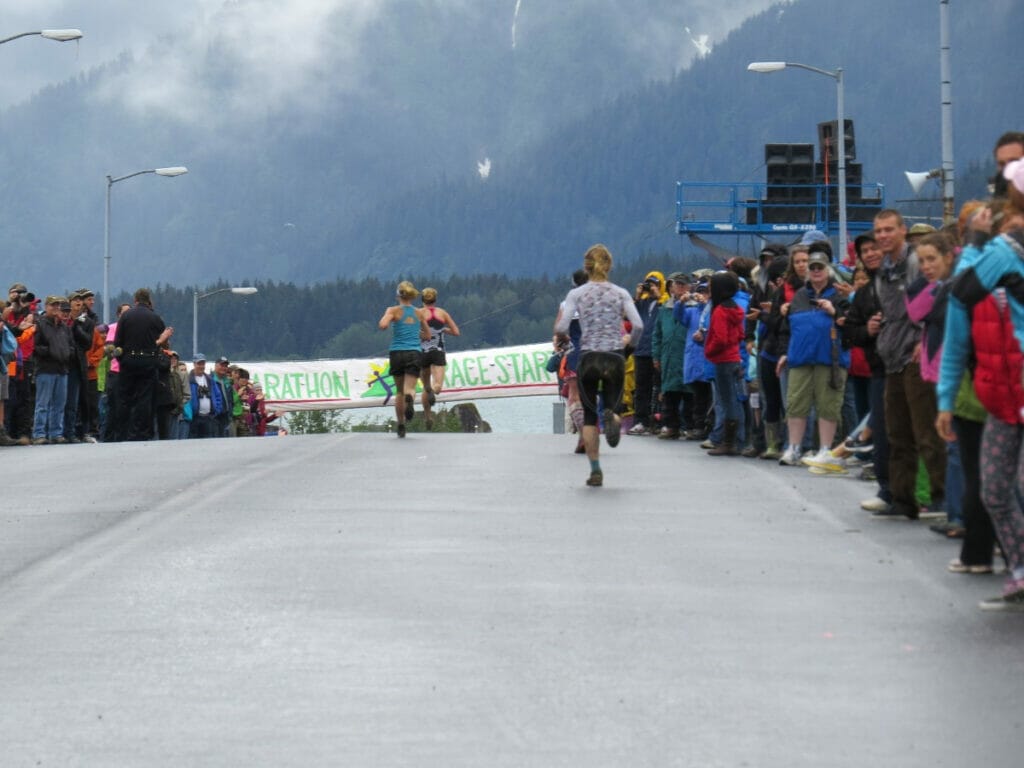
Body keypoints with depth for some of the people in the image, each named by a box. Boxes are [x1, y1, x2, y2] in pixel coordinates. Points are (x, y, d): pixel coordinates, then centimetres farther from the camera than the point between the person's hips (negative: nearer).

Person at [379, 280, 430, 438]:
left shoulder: (394, 310, 0)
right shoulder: (419, 313, 11)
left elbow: (383, 325, -16)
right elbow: (427, 336, 18)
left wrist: (385, 316, 4)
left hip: (397, 352, -1)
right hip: (415, 353, 1)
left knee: (399, 391, 15)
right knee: (409, 388, -9)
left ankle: (401, 426, 17)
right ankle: (409, 398, -46)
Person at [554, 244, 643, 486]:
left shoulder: (577, 294, -1)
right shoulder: (621, 293, 3)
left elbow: (562, 327, -10)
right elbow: (638, 325, -8)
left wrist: (558, 330, 13)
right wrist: (630, 342, 12)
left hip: (588, 357, -1)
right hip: (615, 358, 1)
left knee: (589, 416, 11)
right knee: (610, 407, 14)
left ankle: (595, 471, 5)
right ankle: (611, 418, -26)